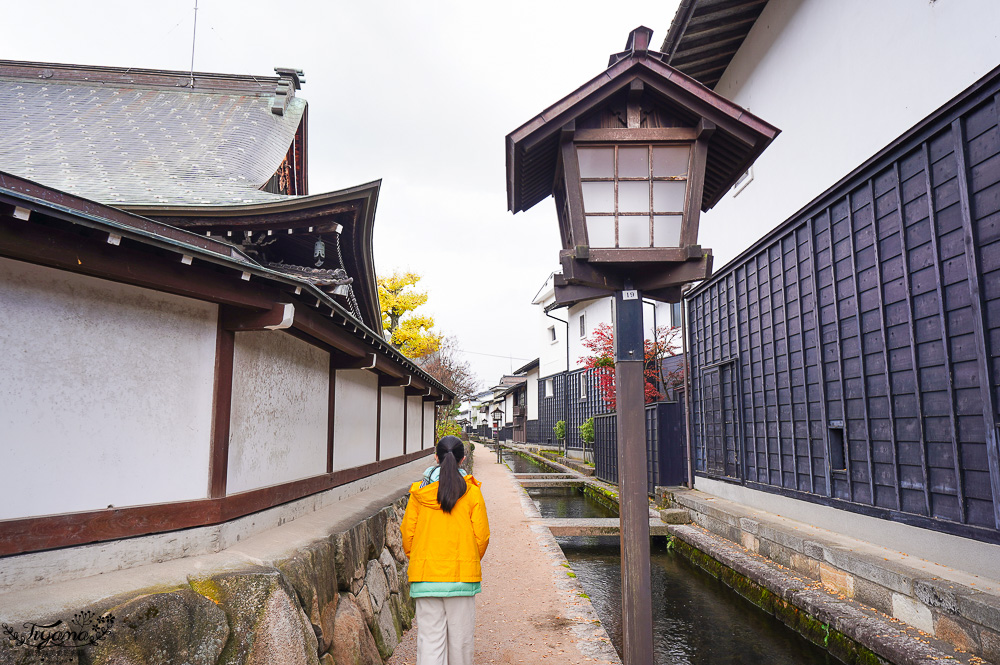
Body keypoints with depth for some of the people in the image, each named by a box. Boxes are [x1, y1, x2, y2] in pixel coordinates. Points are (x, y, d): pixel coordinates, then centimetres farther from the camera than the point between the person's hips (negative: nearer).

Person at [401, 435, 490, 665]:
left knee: (429, 637, 6)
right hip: (463, 575, -1)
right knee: (461, 637, 13)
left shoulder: (419, 492, -2)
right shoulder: (472, 492, -5)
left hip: (425, 575, 1)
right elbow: (482, 536, -3)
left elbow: (407, 534, 2)